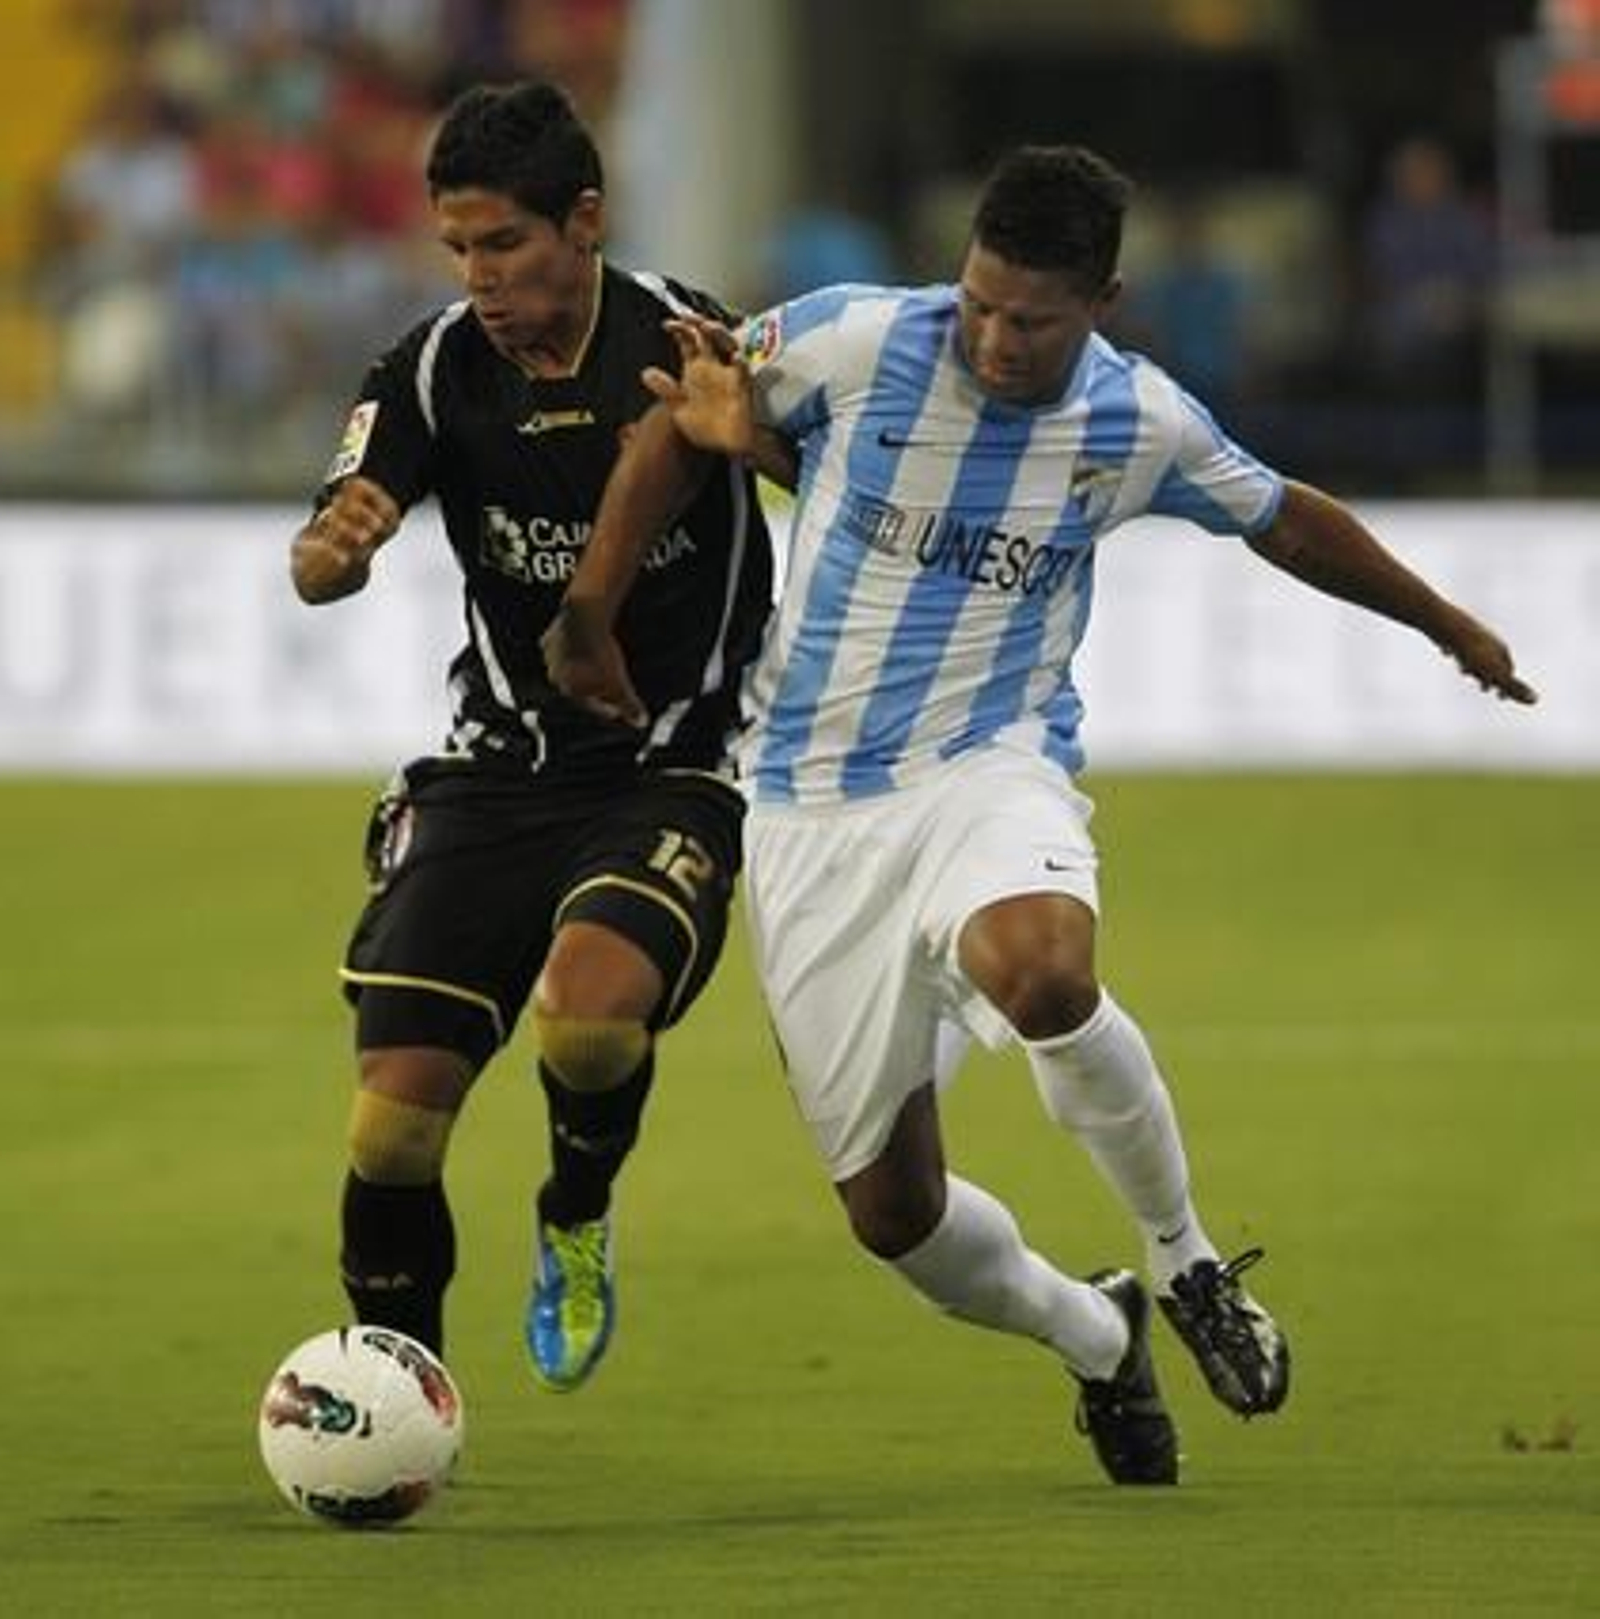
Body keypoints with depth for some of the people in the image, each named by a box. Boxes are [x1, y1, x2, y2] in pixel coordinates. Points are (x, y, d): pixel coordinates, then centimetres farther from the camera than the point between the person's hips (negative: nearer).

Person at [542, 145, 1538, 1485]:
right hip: (815, 810, 1)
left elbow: (1287, 522, 15)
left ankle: (1187, 1261, -13)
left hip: (993, 771, -1)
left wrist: (1448, 626, 28)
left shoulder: (1140, 423, -4)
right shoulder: (855, 340, -10)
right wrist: (588, 614, 4)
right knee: (892, 1212, 1)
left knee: (1040, 975, -39)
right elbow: (683, 415, 6)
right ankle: (1099, 1341, 33)